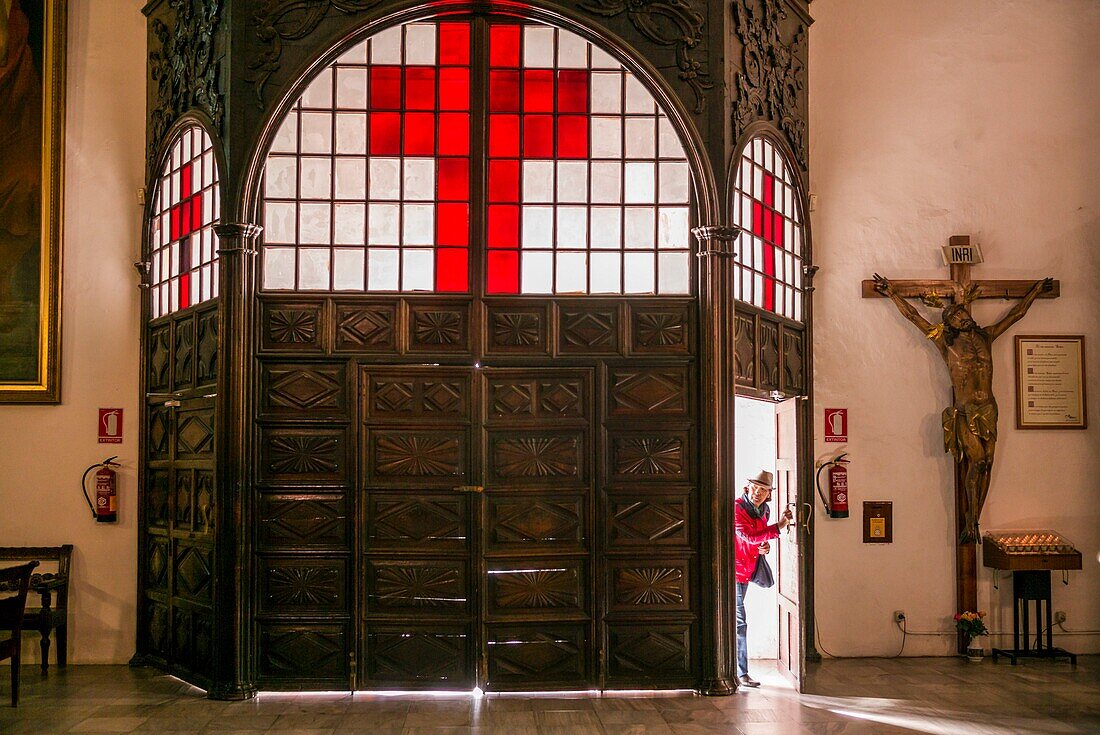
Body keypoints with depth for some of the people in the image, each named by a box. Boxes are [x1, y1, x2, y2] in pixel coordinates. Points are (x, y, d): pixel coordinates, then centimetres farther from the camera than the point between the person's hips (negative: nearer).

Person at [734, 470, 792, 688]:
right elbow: (748, 537, -26)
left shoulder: (763, 511, 9)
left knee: (736, 621, 15)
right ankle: (741, 673, -5)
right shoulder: (737, 507, -16)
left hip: (745, 572, 9)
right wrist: (778, 527, -29)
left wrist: (765, 546, 0)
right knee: (739, 622, -9)